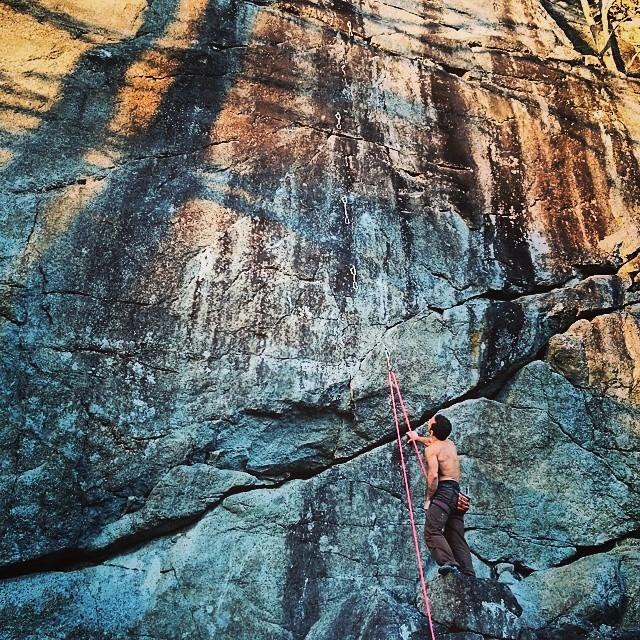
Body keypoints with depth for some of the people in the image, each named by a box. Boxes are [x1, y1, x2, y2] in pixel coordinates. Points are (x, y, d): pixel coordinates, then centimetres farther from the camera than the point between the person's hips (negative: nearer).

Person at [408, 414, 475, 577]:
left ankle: (448, 563, -38)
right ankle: (468, 573, 0)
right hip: (457, 493, 9)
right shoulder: (450, 443, 22)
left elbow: (433, 475, -17)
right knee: (457, 537, 9)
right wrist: (418, 438, 63)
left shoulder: (431, 448, -3)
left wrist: (428, 499, -7)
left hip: (444, 491, -9)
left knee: (432, 531, -19)